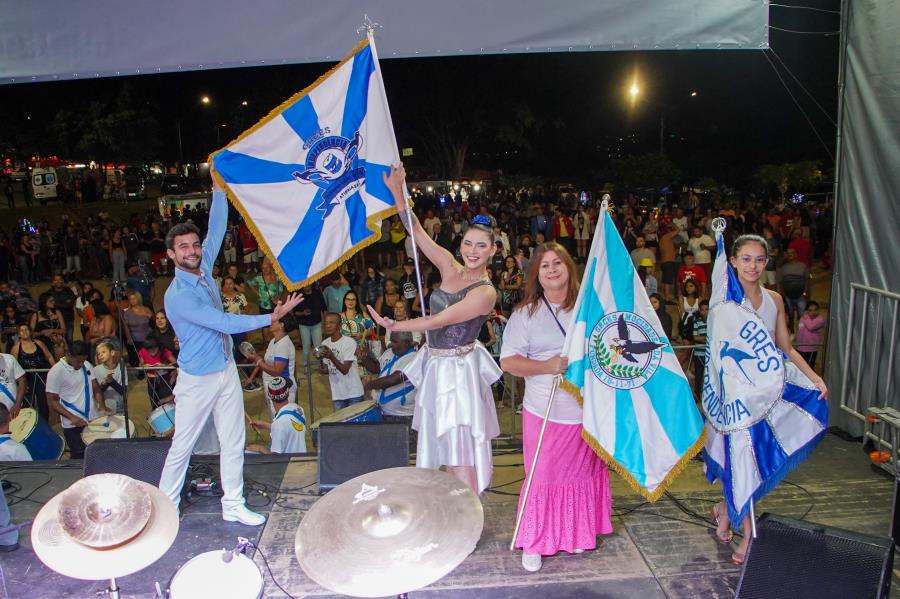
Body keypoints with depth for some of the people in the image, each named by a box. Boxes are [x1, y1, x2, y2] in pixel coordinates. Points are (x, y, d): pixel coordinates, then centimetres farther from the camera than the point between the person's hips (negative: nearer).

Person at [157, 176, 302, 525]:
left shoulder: (203, 270, 1)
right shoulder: (177, 296, -20)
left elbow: (217, 231, 6)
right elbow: (225, 322, -23)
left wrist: (218, 188, 0)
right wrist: (271, 318, -22)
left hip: (227, 370, 7)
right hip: (197, 379, -7)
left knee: (233, 442, 10)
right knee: (182, 446, 6)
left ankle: (233, 505, 20)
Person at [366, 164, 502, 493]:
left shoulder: (485, 292, -18)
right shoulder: (450, 268, 0)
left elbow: (439, 321, -20)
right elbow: (417, 232, -2)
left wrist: (393, 325, -17)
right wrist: (397, 192, -9)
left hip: (458, 368, -7)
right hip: (435, 363, 7)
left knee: (460, 452, -6)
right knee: (443, 441, 18)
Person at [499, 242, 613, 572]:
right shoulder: (525, 314, -3)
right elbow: (508, 361, -7)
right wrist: (548, 366, -19)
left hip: (589, 410, 3)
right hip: (545, 412, -2)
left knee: (583, 472, 15)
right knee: (543, 478, 5)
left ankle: (578, 534, 36)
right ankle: (534, 543, 22)